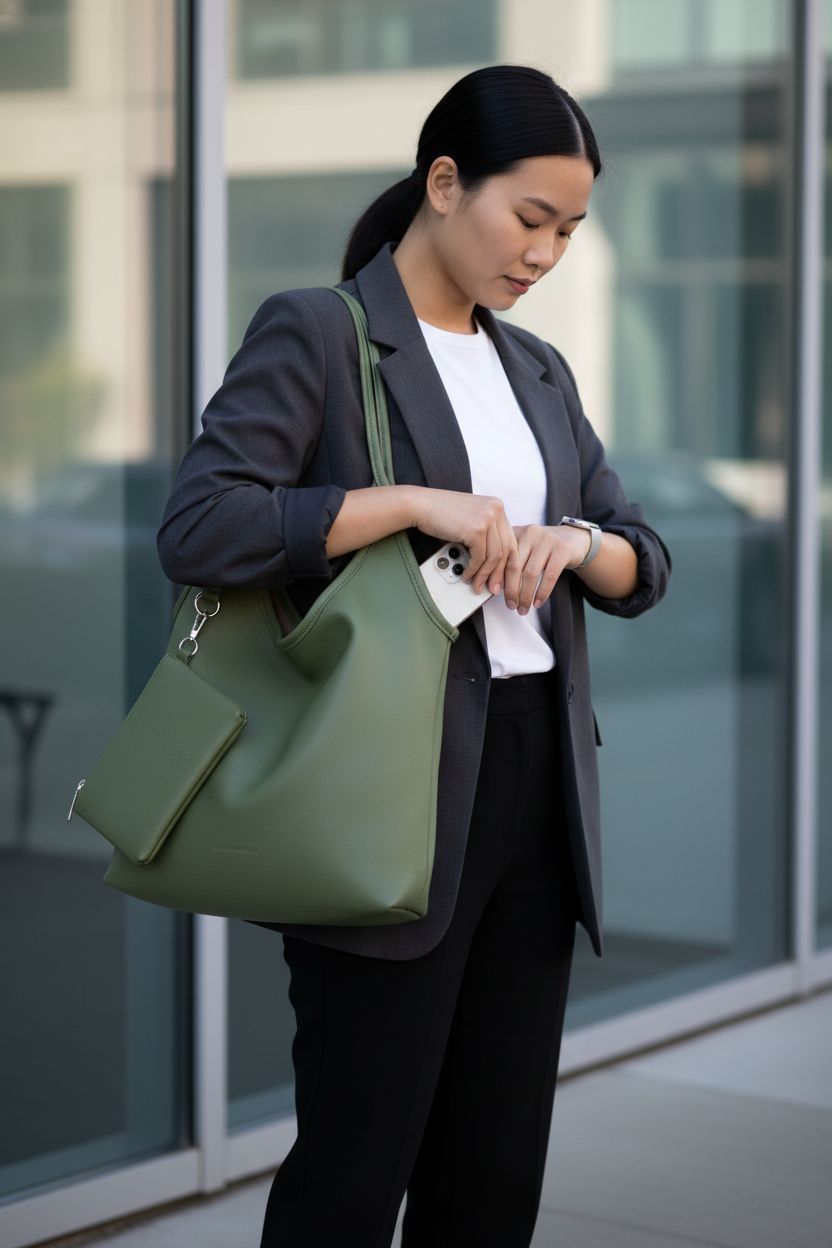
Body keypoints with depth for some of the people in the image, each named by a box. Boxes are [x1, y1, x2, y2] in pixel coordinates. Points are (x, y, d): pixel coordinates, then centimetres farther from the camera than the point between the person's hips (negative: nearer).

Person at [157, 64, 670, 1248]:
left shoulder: (539, 369, 15)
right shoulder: (316, 333, -5)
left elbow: (646, 563, 14)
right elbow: (198, 528, -17)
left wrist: (576, 542, -9)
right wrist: (411, 502, -21)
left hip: (536, 791, 7)